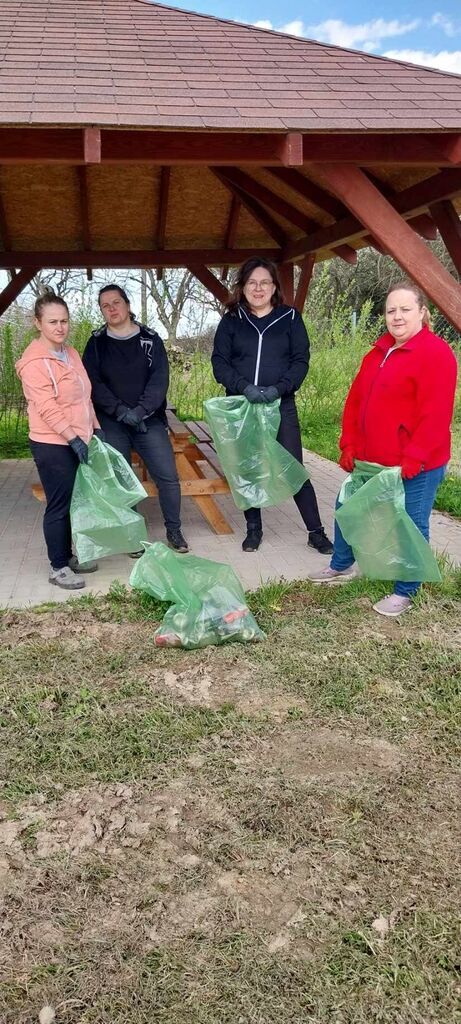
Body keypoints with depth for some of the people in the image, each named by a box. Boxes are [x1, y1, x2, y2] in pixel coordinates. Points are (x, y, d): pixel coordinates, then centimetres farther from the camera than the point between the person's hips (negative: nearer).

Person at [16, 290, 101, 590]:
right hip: (53, 445, -8)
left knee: (72, 502, 15)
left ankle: (68, 556, 30)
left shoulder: (71, 353, 11)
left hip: (76, 441, 8)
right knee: (59, 506, 0)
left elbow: (85, 396, 17)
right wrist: (74, 438, -23)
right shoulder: (35, 361, -16)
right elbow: (46, 407, -21)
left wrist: (95, 427, 14)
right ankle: (58, 568, 12)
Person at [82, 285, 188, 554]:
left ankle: (174, 531, 13)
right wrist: (119, 409, -18)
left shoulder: (150, 339, 4)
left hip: (149, 421, 0)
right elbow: (93, 383, -3)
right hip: (112, 424, 1)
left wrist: (140, 410, -19)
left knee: (168, 476, -4)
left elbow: (160, 379, -6)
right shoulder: (96, 343, 5)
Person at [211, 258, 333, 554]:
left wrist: (279, 388, -18)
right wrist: (244, 387, -18)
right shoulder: (231, 321, 7)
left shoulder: (290, 318, 5)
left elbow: (301, 361, -1)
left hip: (281, 406, -2)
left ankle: (317, 532, 6)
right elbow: (219, 363, 0)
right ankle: (254, 529, 25)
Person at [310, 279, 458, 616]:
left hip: (416, 466, -8)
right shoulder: (380, 352, 13)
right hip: (372, 460, 8)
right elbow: (356, 400, 14)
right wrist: (349, 445, 6)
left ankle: (405, 593, 20)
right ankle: (341, 566, 39)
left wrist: (412, 460, -22)